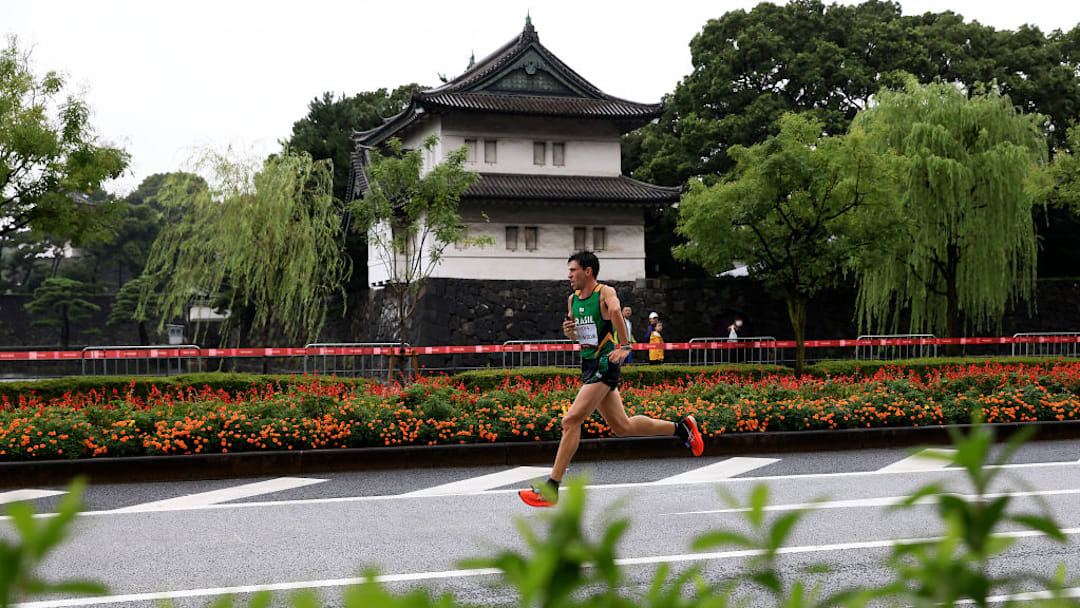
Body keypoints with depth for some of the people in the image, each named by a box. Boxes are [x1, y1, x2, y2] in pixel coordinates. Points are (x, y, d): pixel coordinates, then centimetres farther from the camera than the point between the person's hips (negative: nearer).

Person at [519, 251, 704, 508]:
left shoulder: (605, 292, -11)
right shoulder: (572, 299, 12)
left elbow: (615, 310, -33)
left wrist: (624, 346, -44)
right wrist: (569, 331, 1)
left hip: (605, 364, -9)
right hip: (589, 366, 9)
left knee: (571, 420, -14)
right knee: (622, 426, 13)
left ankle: (551, 488, -11)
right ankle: (681, 428, 29)